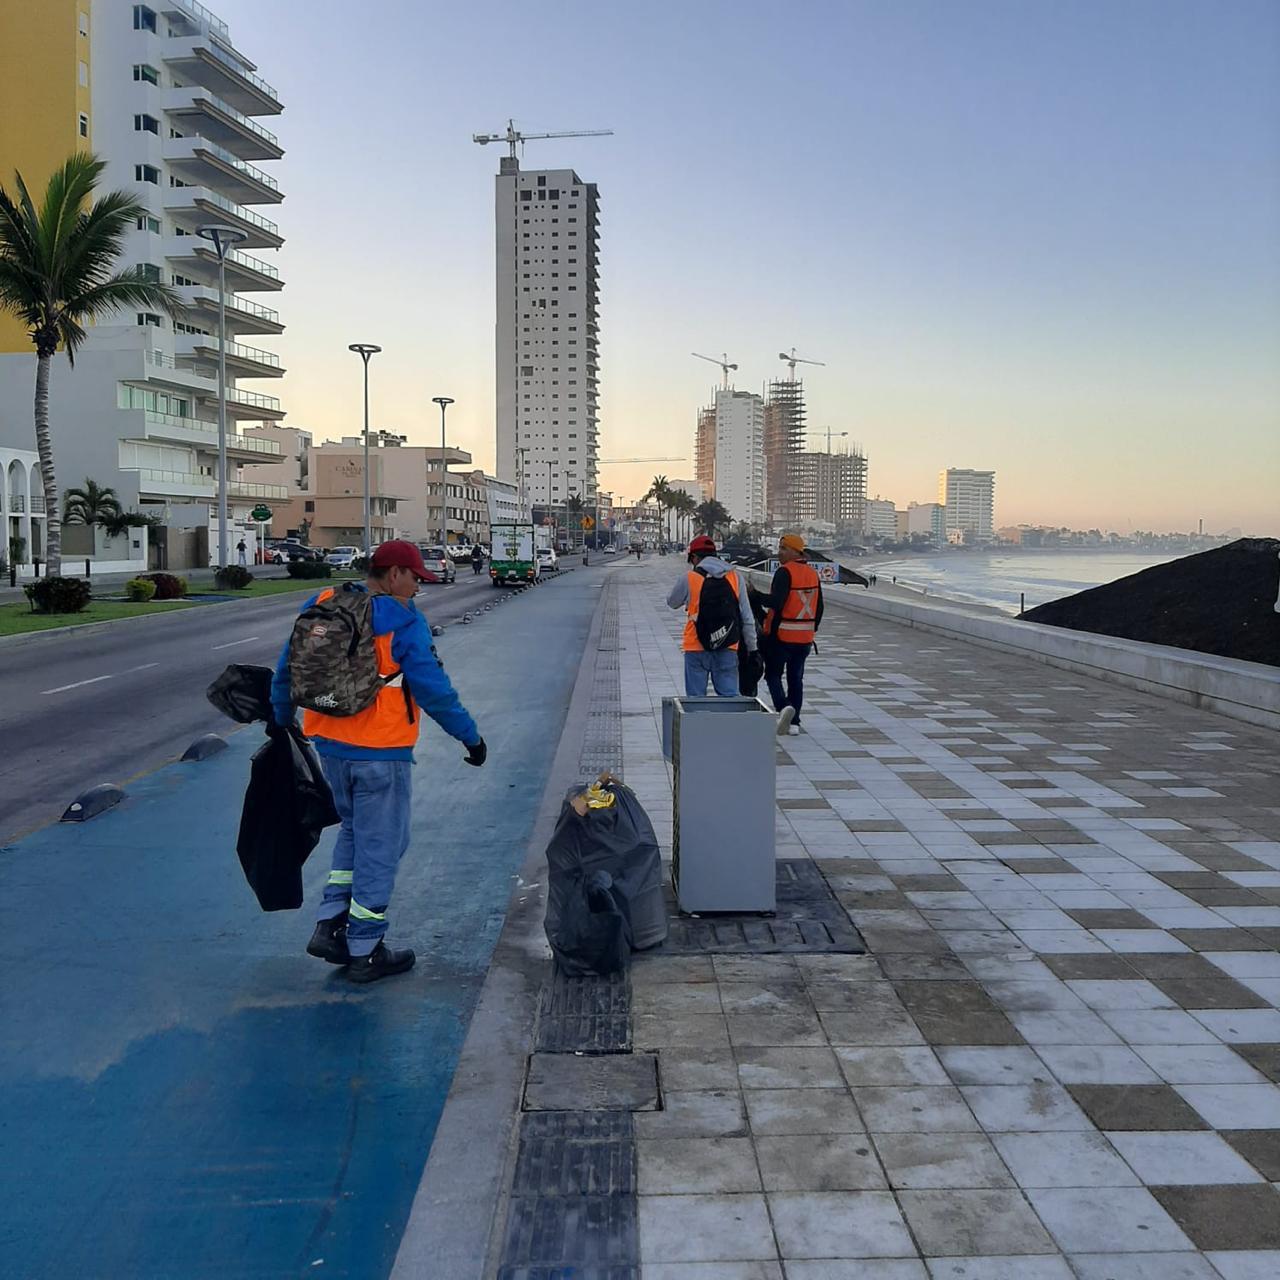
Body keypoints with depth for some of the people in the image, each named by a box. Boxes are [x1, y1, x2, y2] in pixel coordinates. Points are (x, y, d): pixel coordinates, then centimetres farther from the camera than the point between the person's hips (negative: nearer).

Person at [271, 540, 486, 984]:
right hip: (380, 754, -7)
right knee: (380, 847, 6)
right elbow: (434, 690, -14)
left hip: (329, 746, 7)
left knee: (353, 831, 25)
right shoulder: (403, 624, -14)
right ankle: (364, 953, 15)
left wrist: (282, 720, 27)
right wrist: (472, 738, -5)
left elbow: (287, 669, 13)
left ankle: (330, 926, 19)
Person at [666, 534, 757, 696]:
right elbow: (747, 617, 5)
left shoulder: (689, 577, -5)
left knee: (696, 698, 5)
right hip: (728, 647, 2)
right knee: (730, 696, 6)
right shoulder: (735, 576, 3)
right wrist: (752, 648, 11)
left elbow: (672, 603, 12)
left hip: (697, 647, -2)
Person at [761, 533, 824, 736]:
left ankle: (783, 706, -16)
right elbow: (819, 606, 16)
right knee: (796, 677, 13)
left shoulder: (785, 572, -14)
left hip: (782, 635, -6)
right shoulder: (813, 573, 10)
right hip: (805, 636, 6)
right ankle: (794, 722, 13)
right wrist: (813, 629, 23)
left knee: (773, 674, 6)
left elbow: (775, 603, -23)